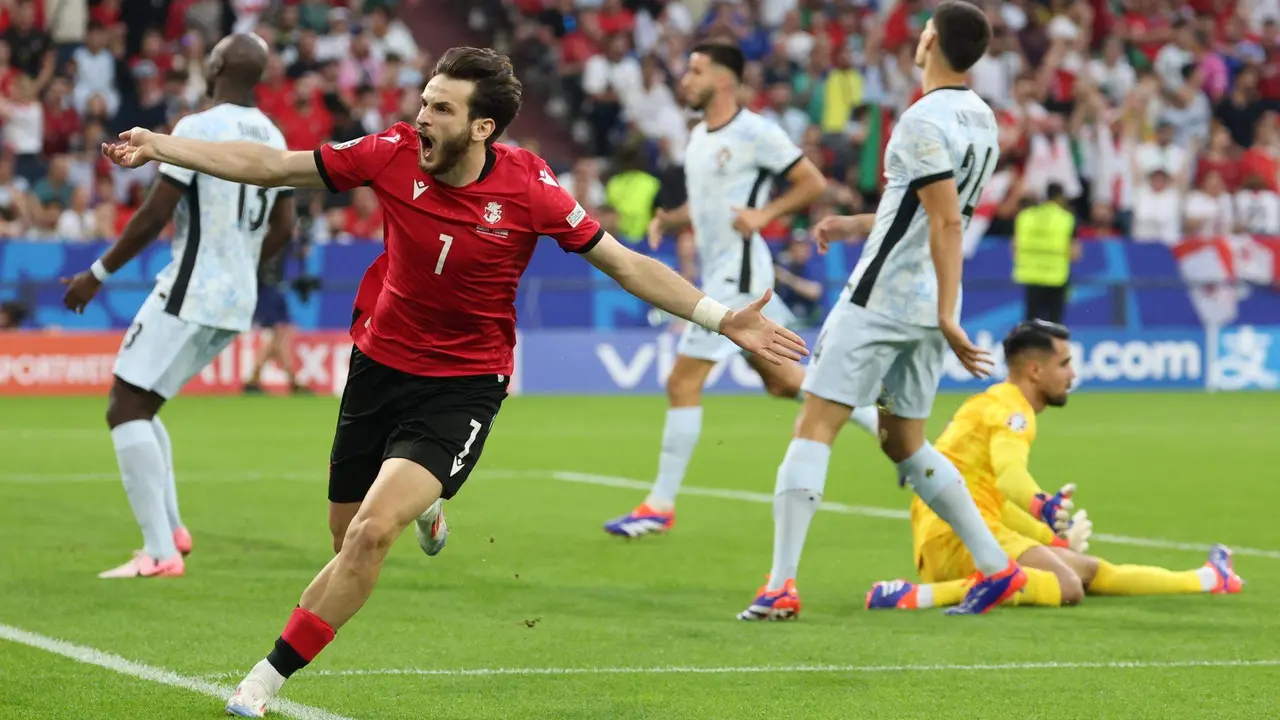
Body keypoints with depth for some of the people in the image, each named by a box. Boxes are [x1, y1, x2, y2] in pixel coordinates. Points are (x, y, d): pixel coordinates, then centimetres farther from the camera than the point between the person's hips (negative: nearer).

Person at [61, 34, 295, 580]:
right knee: (138, 406, 21)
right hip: (237, 303, 8)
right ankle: (170, 529, 18)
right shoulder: (273, 139, 10)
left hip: (190, 296, -8)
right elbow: (281, 231, 15)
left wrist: (98, 274, -6)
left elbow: (155, 215, -15)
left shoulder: (197, 130, -13)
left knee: (126, 409, -5)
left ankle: (160, 553, -13)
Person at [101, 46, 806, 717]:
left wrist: (722, 319, -15)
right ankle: (423, 506, 49)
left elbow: (627, 265, -8)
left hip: (465, 382, -4)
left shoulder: (527, 188, -18)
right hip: (379, 364, 4)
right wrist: (159, 146, -5)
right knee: (348, 539, 12)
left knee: (370, 534, -20)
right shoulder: (395, 153, -12)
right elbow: (269, 166, -3)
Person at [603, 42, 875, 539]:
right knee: (784, 381, 13)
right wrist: (667, 220, 8)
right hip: (720, 272, 10)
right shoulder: (698, 137, 14)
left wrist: (764, 214, -20)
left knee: (682, 383, -9)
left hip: (739, 272, -10)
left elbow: (813, 182, -10)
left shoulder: (755, 133, -12)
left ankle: (660, 506, -4)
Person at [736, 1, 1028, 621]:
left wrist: (948, 318, -21)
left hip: (879, 298, -8)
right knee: (904, 445, 18)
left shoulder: (924, 121, -16)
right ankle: (995, 566, 15)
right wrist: (856, 225, 26)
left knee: (814, 429, -6)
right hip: (925, 306, 8)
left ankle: (780, 586, -11)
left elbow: (947, 223, -21)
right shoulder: (982, 121, 11)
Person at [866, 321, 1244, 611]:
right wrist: (1043, 507, -51)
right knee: (1066, 586, -28)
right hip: (959, 534, -10)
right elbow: (1009, 471, -31)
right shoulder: (1011, 408, -9)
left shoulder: (994, 404, 24)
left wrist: (1056, 541, 38)